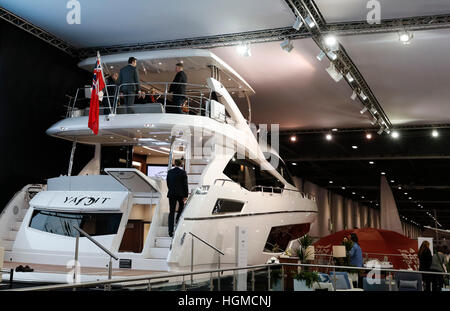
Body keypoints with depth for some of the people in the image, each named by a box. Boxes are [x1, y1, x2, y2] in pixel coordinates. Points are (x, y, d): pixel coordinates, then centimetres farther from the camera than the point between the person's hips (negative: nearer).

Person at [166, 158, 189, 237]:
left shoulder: (169, 172, 3)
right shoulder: (183, 172, -7)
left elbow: (168, 183, 11)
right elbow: (185, 185, -10)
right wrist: (185, 196, -5)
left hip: (171, 194, 2)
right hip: (180, 194, -2)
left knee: (171, 212, 2)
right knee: (181, 206, 30)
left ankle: (170, 231, -3)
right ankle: (178, 219, 22)